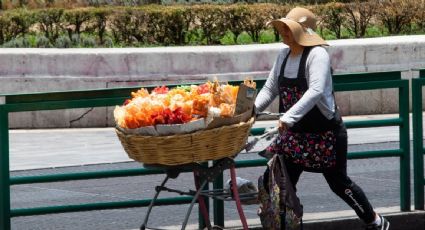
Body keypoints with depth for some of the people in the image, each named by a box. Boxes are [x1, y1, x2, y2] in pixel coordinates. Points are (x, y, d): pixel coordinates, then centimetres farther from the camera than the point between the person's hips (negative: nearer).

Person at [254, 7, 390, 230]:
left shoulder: (317, 55, -20)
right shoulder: (284, 55, 4)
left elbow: (316, 91, -33)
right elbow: (270, 88, 8)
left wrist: (289, 117, -41)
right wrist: (252, 109, -10)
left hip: (325, 133, -7)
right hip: (295, 134, 7)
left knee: (338, 182, 6)